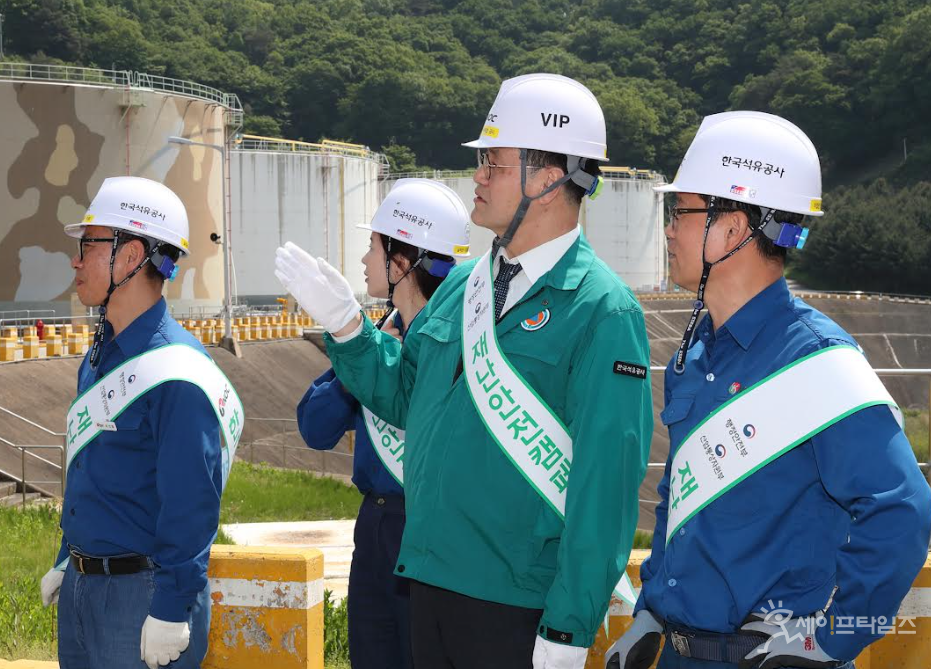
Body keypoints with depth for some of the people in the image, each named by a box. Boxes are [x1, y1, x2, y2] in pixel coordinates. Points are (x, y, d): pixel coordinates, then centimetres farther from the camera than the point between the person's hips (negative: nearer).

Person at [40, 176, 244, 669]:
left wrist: (171, 611, -21)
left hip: (144, 592, -9)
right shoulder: (99, 356, 10)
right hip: (80, 589, 9)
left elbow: (189, 505, -20)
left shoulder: (175, 375, -19)